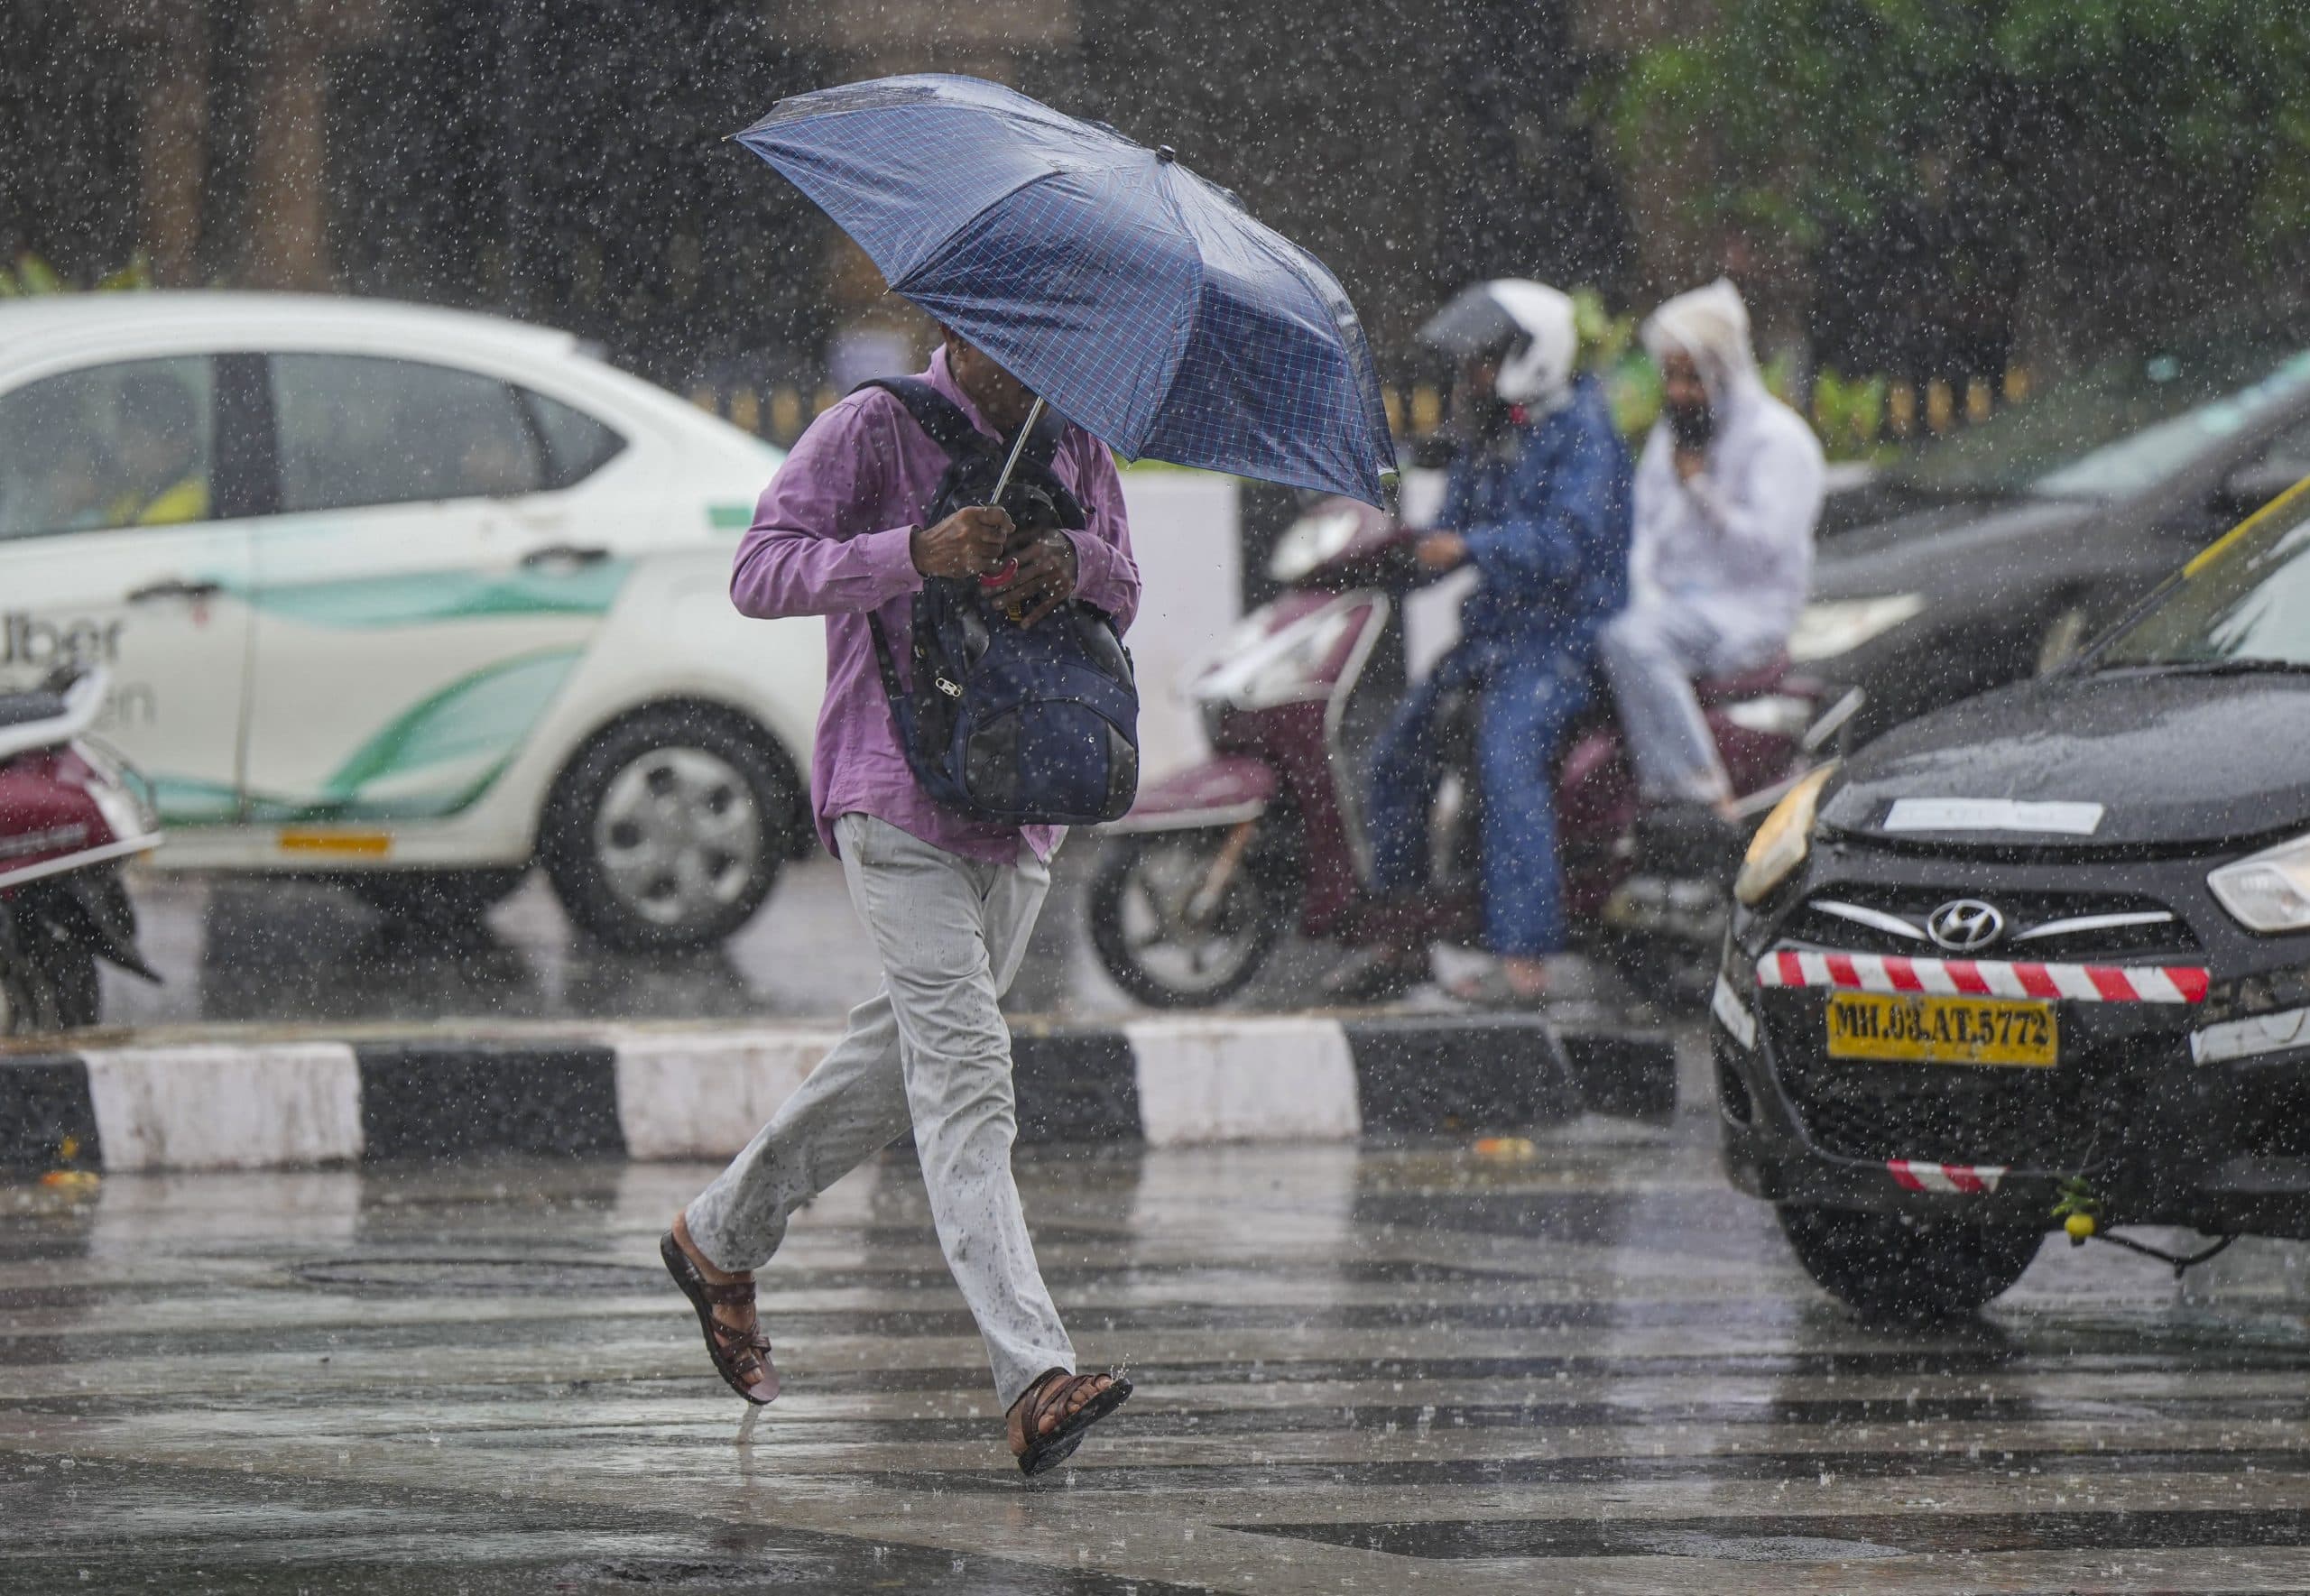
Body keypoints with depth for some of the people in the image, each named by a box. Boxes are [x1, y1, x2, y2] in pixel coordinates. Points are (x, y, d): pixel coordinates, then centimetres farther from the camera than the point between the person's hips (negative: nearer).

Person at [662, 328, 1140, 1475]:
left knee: (903, 1055, 19)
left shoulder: (1075, 443, 11)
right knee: (964, 1080, -16)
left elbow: (1123, 596, 15)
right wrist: (918, 552, -29)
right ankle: (1033, 1377, -27)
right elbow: (760, 574, -15)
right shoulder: (874, 431, -7)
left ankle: (722, 1239, 42)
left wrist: (1079, 562, -10)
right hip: (895, 799, -7)